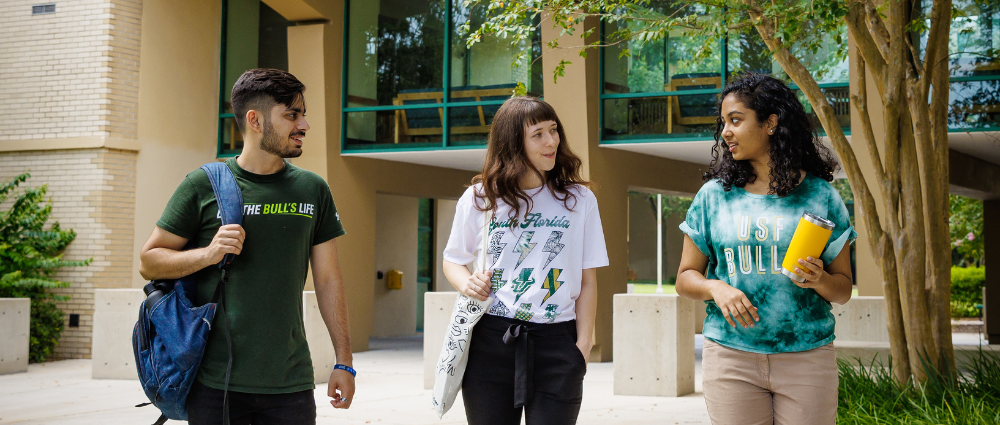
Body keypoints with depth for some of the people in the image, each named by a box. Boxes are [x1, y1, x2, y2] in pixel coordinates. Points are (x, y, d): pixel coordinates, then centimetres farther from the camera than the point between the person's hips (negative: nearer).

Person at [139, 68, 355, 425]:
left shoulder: (313, 190, 7)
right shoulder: (204, 185, -1)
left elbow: (328, 280, 9)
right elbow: (149, 262, 4)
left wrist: (344, 361, 6)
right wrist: (208, 254, -14)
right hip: (215, 381, -2)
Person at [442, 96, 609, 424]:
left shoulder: (579, 200, 5)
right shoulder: (478, 199, 5)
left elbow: (587, 281, 5)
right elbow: (453, 260, 18)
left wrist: (583, 346, -3)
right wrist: (466, 283, -4)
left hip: (555, 342, -1)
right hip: (490, 340, 1)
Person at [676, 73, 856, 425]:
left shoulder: (820, 196, 4)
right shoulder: (714, 195, 6)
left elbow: (844, 289, 8)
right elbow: (686, 278, 8)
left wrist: (820, 280, -14)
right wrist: (716, 287, -12)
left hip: (807, 359, 0)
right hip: (730, 356, 1)